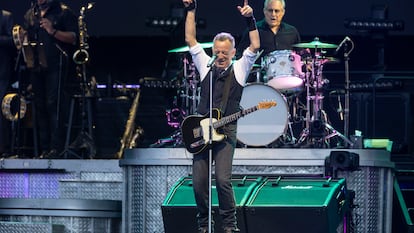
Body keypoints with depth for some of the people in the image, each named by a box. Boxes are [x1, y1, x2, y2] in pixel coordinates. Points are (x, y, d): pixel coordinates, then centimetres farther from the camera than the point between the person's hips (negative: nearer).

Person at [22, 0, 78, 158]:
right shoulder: (30, 14, 18)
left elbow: (73, 38, -5)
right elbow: (26, 37, 26)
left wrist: (53, 32, -18)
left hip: (55, 66, -6)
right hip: (36, 66, 6)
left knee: (53, 104, -13)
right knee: (39, 106, 5)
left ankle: (55, 147, -13)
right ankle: (44, 148, 8)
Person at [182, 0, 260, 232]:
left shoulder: (239, 69, 5)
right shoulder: (205, 65, 12)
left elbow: (255, 46, -7)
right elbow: (190, 39, 9)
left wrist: (250, 20, -14)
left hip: (225, 131, -3)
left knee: (223, 179, -15)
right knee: (199, 182, -1)